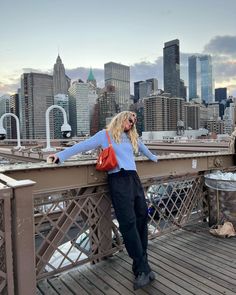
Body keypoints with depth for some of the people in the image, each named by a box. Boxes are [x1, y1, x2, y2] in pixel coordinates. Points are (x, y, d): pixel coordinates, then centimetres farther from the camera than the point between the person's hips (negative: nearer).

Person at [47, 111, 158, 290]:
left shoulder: (132, 138, 24)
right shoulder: (106, 135, 7)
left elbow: (142, 148, 43)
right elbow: (84, 145, -1)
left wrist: (154, 158, 60)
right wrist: (61, 155, -10)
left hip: (134, 178, 7)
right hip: (118, 180, -6)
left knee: (142, 218, 2)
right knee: (128, 223, -11)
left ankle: (141, 267, 12)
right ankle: (143, 269, -6)